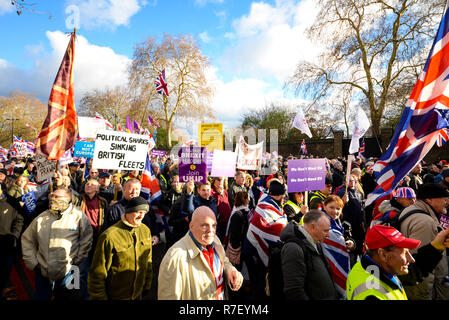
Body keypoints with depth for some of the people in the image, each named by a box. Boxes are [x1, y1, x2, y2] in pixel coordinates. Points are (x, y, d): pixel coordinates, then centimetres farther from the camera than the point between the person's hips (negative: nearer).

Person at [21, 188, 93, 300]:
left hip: (67, 274, -3)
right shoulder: (41, 218, 3)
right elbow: (27, 240, 12)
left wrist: (75, 262, -5)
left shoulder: (79, 217, -10)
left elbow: (86, 242, -6)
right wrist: (33, 262, 6)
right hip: (43, 273, 3)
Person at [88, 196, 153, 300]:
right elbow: (97, 274, -15)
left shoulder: (146, 230, -5)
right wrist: (99, 297, -9)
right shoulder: (109, 236, -23)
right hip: (115, 296, -4)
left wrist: (147, 285, 10)